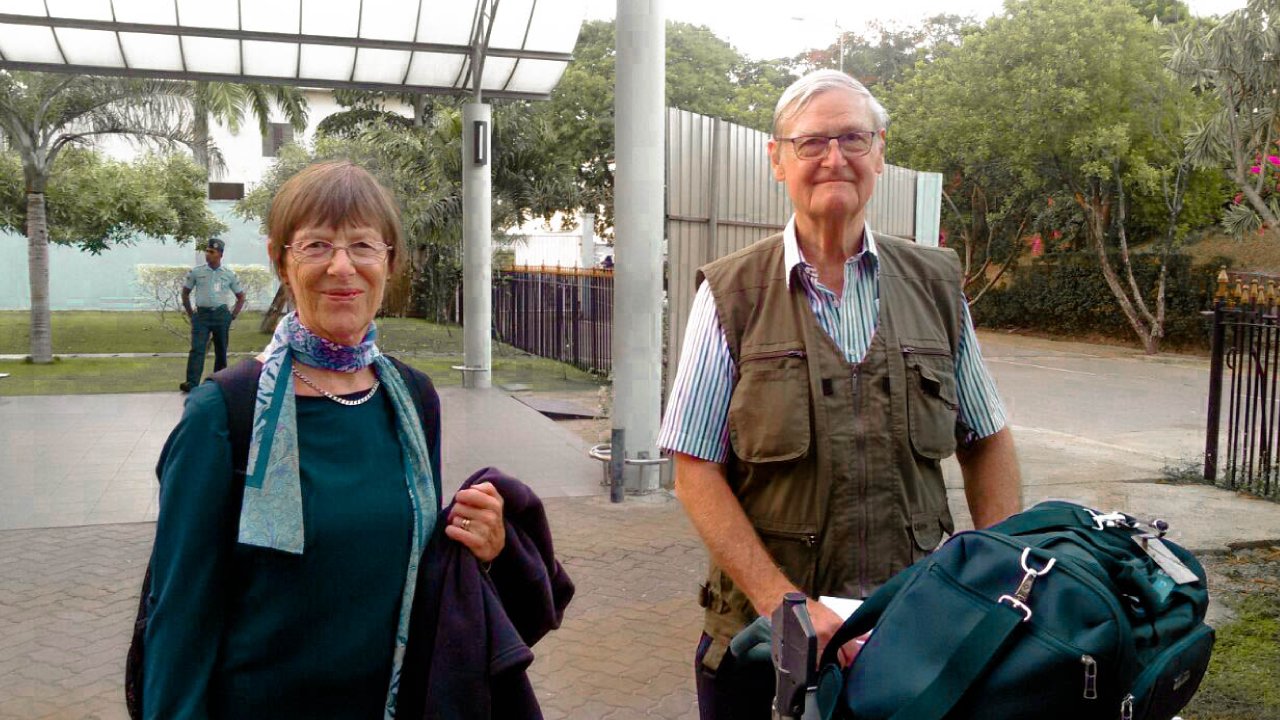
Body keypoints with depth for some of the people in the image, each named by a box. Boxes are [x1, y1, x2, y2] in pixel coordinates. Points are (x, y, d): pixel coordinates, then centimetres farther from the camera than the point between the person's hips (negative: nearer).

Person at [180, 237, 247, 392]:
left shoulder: (229, 275, 4)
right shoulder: (195, 272, 3)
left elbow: (240, 297, 13)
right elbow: (185, 293, 12)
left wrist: (232, 316, 5)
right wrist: (191, 315, 5)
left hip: (221, 315, 1)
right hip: (201, 314, -1)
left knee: (221, 350, 7)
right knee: (197, 349, -12)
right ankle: (191, 382, -17)